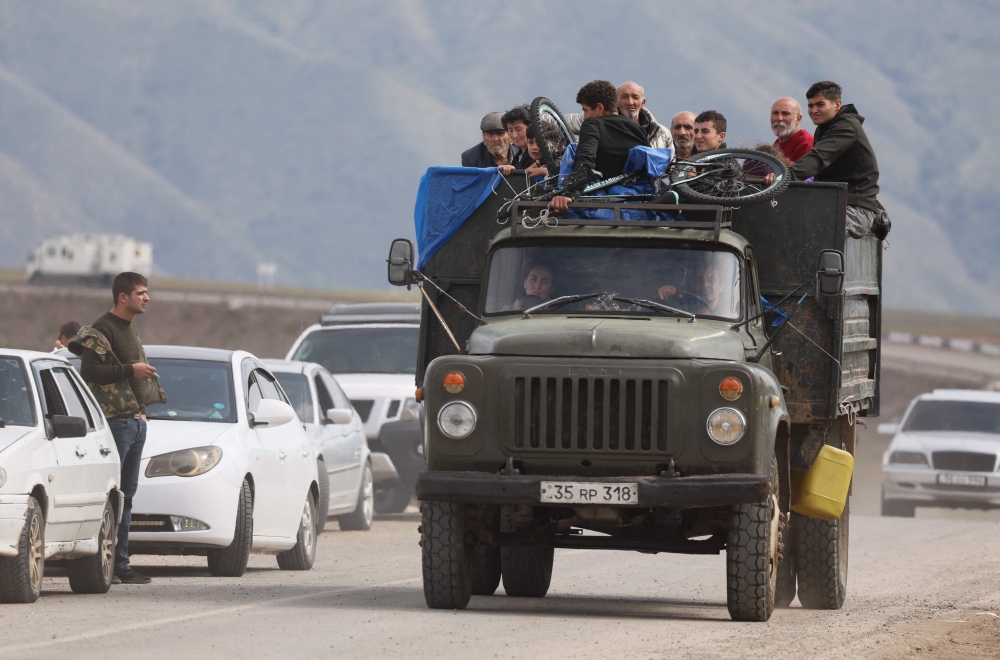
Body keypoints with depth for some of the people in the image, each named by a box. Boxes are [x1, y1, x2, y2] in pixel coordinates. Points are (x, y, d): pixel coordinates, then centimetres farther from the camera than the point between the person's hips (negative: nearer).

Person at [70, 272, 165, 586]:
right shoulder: (102, 330, -9)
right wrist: (130, 370, -20)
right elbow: (89, 371, -19)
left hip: (135, 420, 9)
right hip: (114, 419, -9)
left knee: (126, 495, 9)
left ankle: (121, 564, 11)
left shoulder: (130, 331, 20)